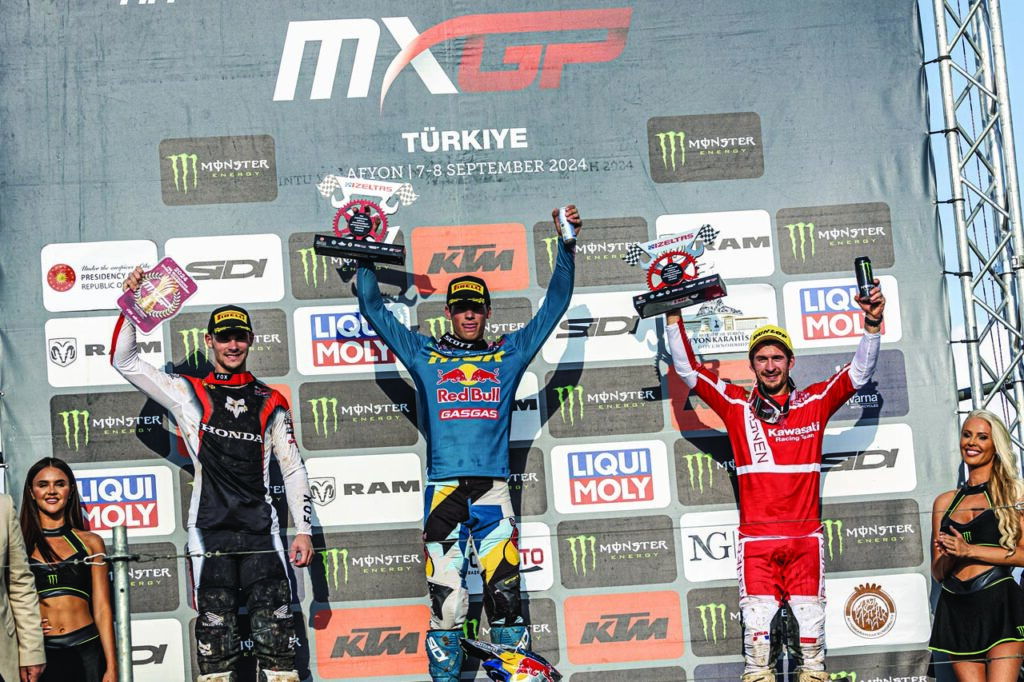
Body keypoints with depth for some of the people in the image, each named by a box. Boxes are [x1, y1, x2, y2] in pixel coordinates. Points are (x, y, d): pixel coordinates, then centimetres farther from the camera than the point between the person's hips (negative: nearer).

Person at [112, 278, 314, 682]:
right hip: (210, 533, -1)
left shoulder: (270, 403, 13)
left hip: (261, 532, 1)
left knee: (275, 630, -3)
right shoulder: (188, 394, 9)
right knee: (216, 630, -1)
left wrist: (303, 530, 7)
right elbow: (124, 360, 7)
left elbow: (293, 469, 14)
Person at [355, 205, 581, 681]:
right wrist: (364, 261, 15)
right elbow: (374, 310, 19)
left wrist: (567, 247, 13)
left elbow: (554, 305, 18)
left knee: (505, 593, -3)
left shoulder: (509, 353, 16)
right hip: (443, 487, 0)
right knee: (446, 596, -3)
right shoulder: (424, 354, 15)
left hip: (492, 486, 0)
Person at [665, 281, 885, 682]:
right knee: (757, 632, -6)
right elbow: (688, 370, 9)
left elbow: (859, 372, 6)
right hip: (756, 541, -1)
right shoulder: (737, 405, 8)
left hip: (805, 540, 1)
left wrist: (872, 324, -7)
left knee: (810, 629, 1)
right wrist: (673, 317, 3)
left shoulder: (815, 402, 9)